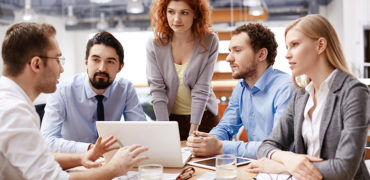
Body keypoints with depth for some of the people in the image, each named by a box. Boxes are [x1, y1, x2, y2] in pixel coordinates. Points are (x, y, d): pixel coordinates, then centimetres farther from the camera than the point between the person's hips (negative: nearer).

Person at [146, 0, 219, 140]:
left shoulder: (209, 42, -13)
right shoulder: (154, 45, -10)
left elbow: (201, 89, -15)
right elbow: (157, 90, -12)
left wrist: (193, 130, -18)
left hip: (203, 117, 0)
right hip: (170, 117, 1)